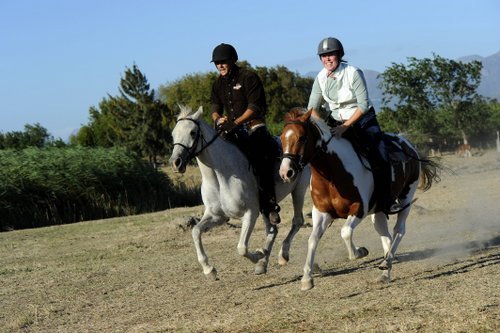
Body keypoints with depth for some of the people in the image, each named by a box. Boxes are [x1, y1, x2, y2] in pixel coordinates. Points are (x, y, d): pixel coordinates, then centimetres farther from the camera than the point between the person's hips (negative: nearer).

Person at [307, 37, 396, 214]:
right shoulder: (321, 78, -4)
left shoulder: (354, 73, -18)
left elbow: (363, 105, -20)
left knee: (380, 160, -20)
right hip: (336, 123, 4)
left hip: (362, 120, -4)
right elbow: (312, 108, -3)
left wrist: (345, 126, -26)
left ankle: (384, 203, -8)